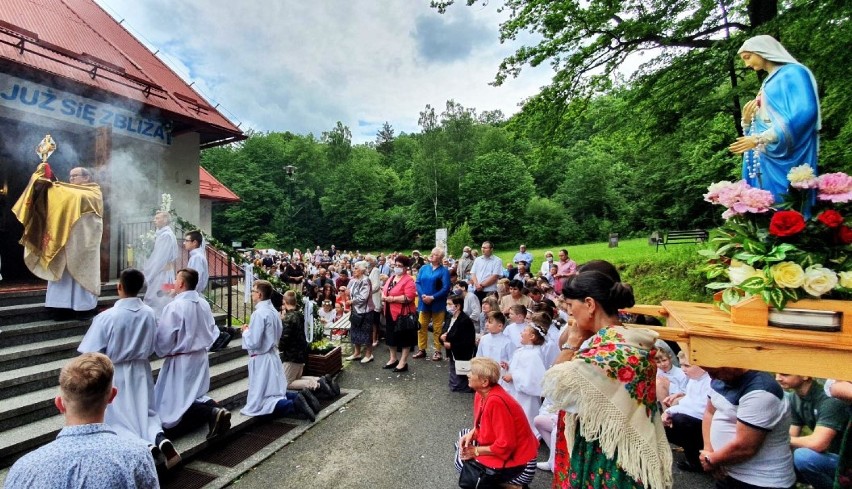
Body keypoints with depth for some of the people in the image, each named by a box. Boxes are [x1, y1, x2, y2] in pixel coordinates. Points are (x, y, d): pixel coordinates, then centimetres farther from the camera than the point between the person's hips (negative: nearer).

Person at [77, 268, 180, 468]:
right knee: (147, 413, 17)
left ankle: (144, 446, -19)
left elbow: (91, 354, -12)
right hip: (141, 371, 4)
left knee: (117, 419, 9)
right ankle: (160, 438, -13)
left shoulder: (107, 317, -19)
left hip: (115, 375, -3)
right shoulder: (150, 314, -8)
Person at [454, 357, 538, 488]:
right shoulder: (482, 393, -4)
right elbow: (480, 424, 12)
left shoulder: (496, 402, -32)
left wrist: (476, 451, -17)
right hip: (506, 446, 9)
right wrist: (471, 434, -7)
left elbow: (505, 445, -28)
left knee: (462, 462, -6)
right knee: (463, 437, 14)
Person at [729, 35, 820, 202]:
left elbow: (804, 113, -15)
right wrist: (747, 120, 0)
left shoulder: (793, 73, 0)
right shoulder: (768, 83, 23)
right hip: (765, 158, 7)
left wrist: (760, 139, -19)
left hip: (786, 157, -7)